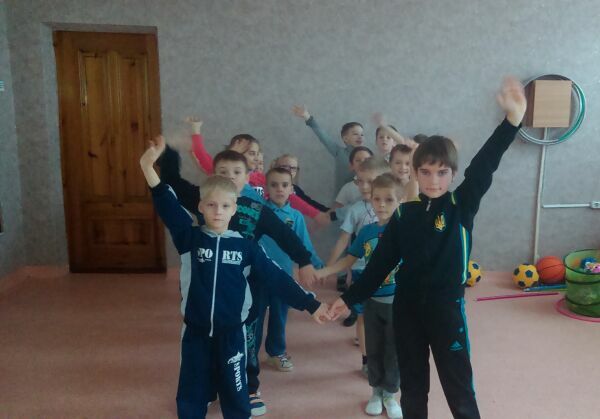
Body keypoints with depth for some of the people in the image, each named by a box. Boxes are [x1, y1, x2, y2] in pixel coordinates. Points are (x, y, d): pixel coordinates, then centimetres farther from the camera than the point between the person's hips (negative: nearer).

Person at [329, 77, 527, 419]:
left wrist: (513, 119, -36)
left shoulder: (462, 206, -7)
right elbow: (382, 262, 4)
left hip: (447, 306, -2)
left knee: (459, 389, 10)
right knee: (412, 385, 18)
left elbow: (484, 166, -22)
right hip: (407, 307, 3)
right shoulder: (404, 215, 0)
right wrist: (350, 298, 4)